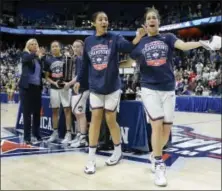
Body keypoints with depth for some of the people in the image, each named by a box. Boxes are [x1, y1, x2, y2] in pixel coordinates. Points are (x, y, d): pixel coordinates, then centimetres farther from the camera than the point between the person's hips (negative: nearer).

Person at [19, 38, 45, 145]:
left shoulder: (39, 58, 11)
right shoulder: (25, 54, -1)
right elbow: (25, 59, -26)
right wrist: (36, 54, -42)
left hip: (37, 87, 4)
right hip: (27, 87, -4)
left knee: (37, 112, 10)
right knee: (27, 113, -2)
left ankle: (36, 133, 24)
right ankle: (27, 137, 4)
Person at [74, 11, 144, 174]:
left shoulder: (114, 38, -4)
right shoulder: (88, 41, 4)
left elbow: (128, 47, -23)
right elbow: (85, 63, 13)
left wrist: (139, 37, -40)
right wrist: (79, 80, 12)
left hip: (112, 86, -2)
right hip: (95, 87, 2)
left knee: (111, 120, 6)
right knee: (95, 118, 3)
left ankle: (118, 151, 29)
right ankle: (91, 159, 11)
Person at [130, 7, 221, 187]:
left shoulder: (168, 38, 7)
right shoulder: (139, 43, 8)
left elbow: (183, 45, -14)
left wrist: (200, 43, -30)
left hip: (168, 89, 2)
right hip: (149, 89, -1)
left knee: (167, 128, 6)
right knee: (157, 125, -12)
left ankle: (155, 155, 33)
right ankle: (159, 165, 6)